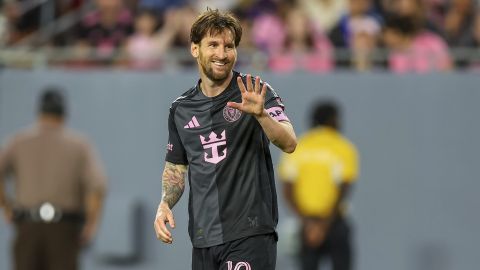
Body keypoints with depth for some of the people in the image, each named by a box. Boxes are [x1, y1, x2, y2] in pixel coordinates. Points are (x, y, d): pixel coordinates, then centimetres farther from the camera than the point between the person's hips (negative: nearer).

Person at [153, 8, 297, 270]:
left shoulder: (254, 93, -2)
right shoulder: (180, 108, 11)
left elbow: (289, 143, -16)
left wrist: (261, 114, -34)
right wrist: (164, 204, 2)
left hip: (250, 235, -5)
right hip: (203, 238, 5)